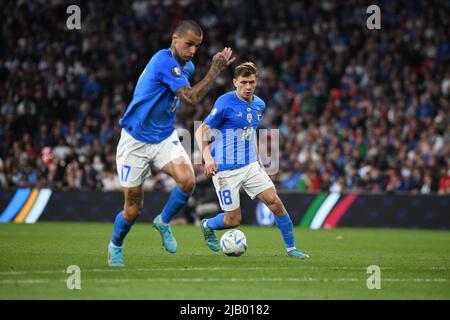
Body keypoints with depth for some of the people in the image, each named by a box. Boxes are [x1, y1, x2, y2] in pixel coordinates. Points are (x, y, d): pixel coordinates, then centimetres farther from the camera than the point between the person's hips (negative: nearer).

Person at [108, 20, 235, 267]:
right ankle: (115, 246, 31)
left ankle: (164, 223, 4)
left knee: (187, 180, -23)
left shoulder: (187, 67, 5)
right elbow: (191, 98, -31)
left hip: (165, 138, 6)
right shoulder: (163, 62, -23)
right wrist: (216, 70, -29)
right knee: (133, 210, 1)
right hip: (135, 141, -6)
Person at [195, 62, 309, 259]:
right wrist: (208, 158, -28)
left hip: (251, 166, 6)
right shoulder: (225, 103, -14)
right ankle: (207, 226, 31)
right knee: (233, 220, -2)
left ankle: (291, 249, 4)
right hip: (226, 169, -6)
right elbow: (201, 132, -14)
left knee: (275, 202, -7)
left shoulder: (259, 105, 7)